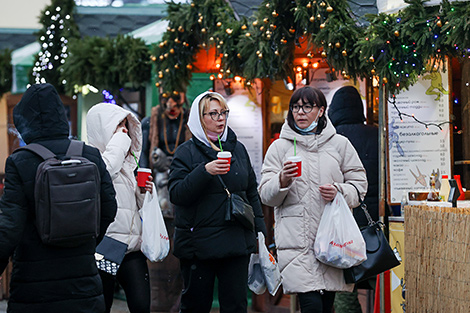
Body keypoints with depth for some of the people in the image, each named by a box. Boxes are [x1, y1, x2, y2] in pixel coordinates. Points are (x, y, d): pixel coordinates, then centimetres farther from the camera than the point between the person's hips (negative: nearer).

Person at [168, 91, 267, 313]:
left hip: (237, 243, 3)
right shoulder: (187, 152, -1)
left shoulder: (237, 149, 12)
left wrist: (259, 230, 13)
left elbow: (251, 192, 19)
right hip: (198, 243, -3)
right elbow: (176, 194, -12)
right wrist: (205, 171, -23)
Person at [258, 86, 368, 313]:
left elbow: (359, 185, 13)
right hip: (296, 239, -2)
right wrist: (282, 181, -17)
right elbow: (266, 196, 4)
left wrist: (340, 191, -8)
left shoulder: (339, 144, 12)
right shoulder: (280, 147, 8)